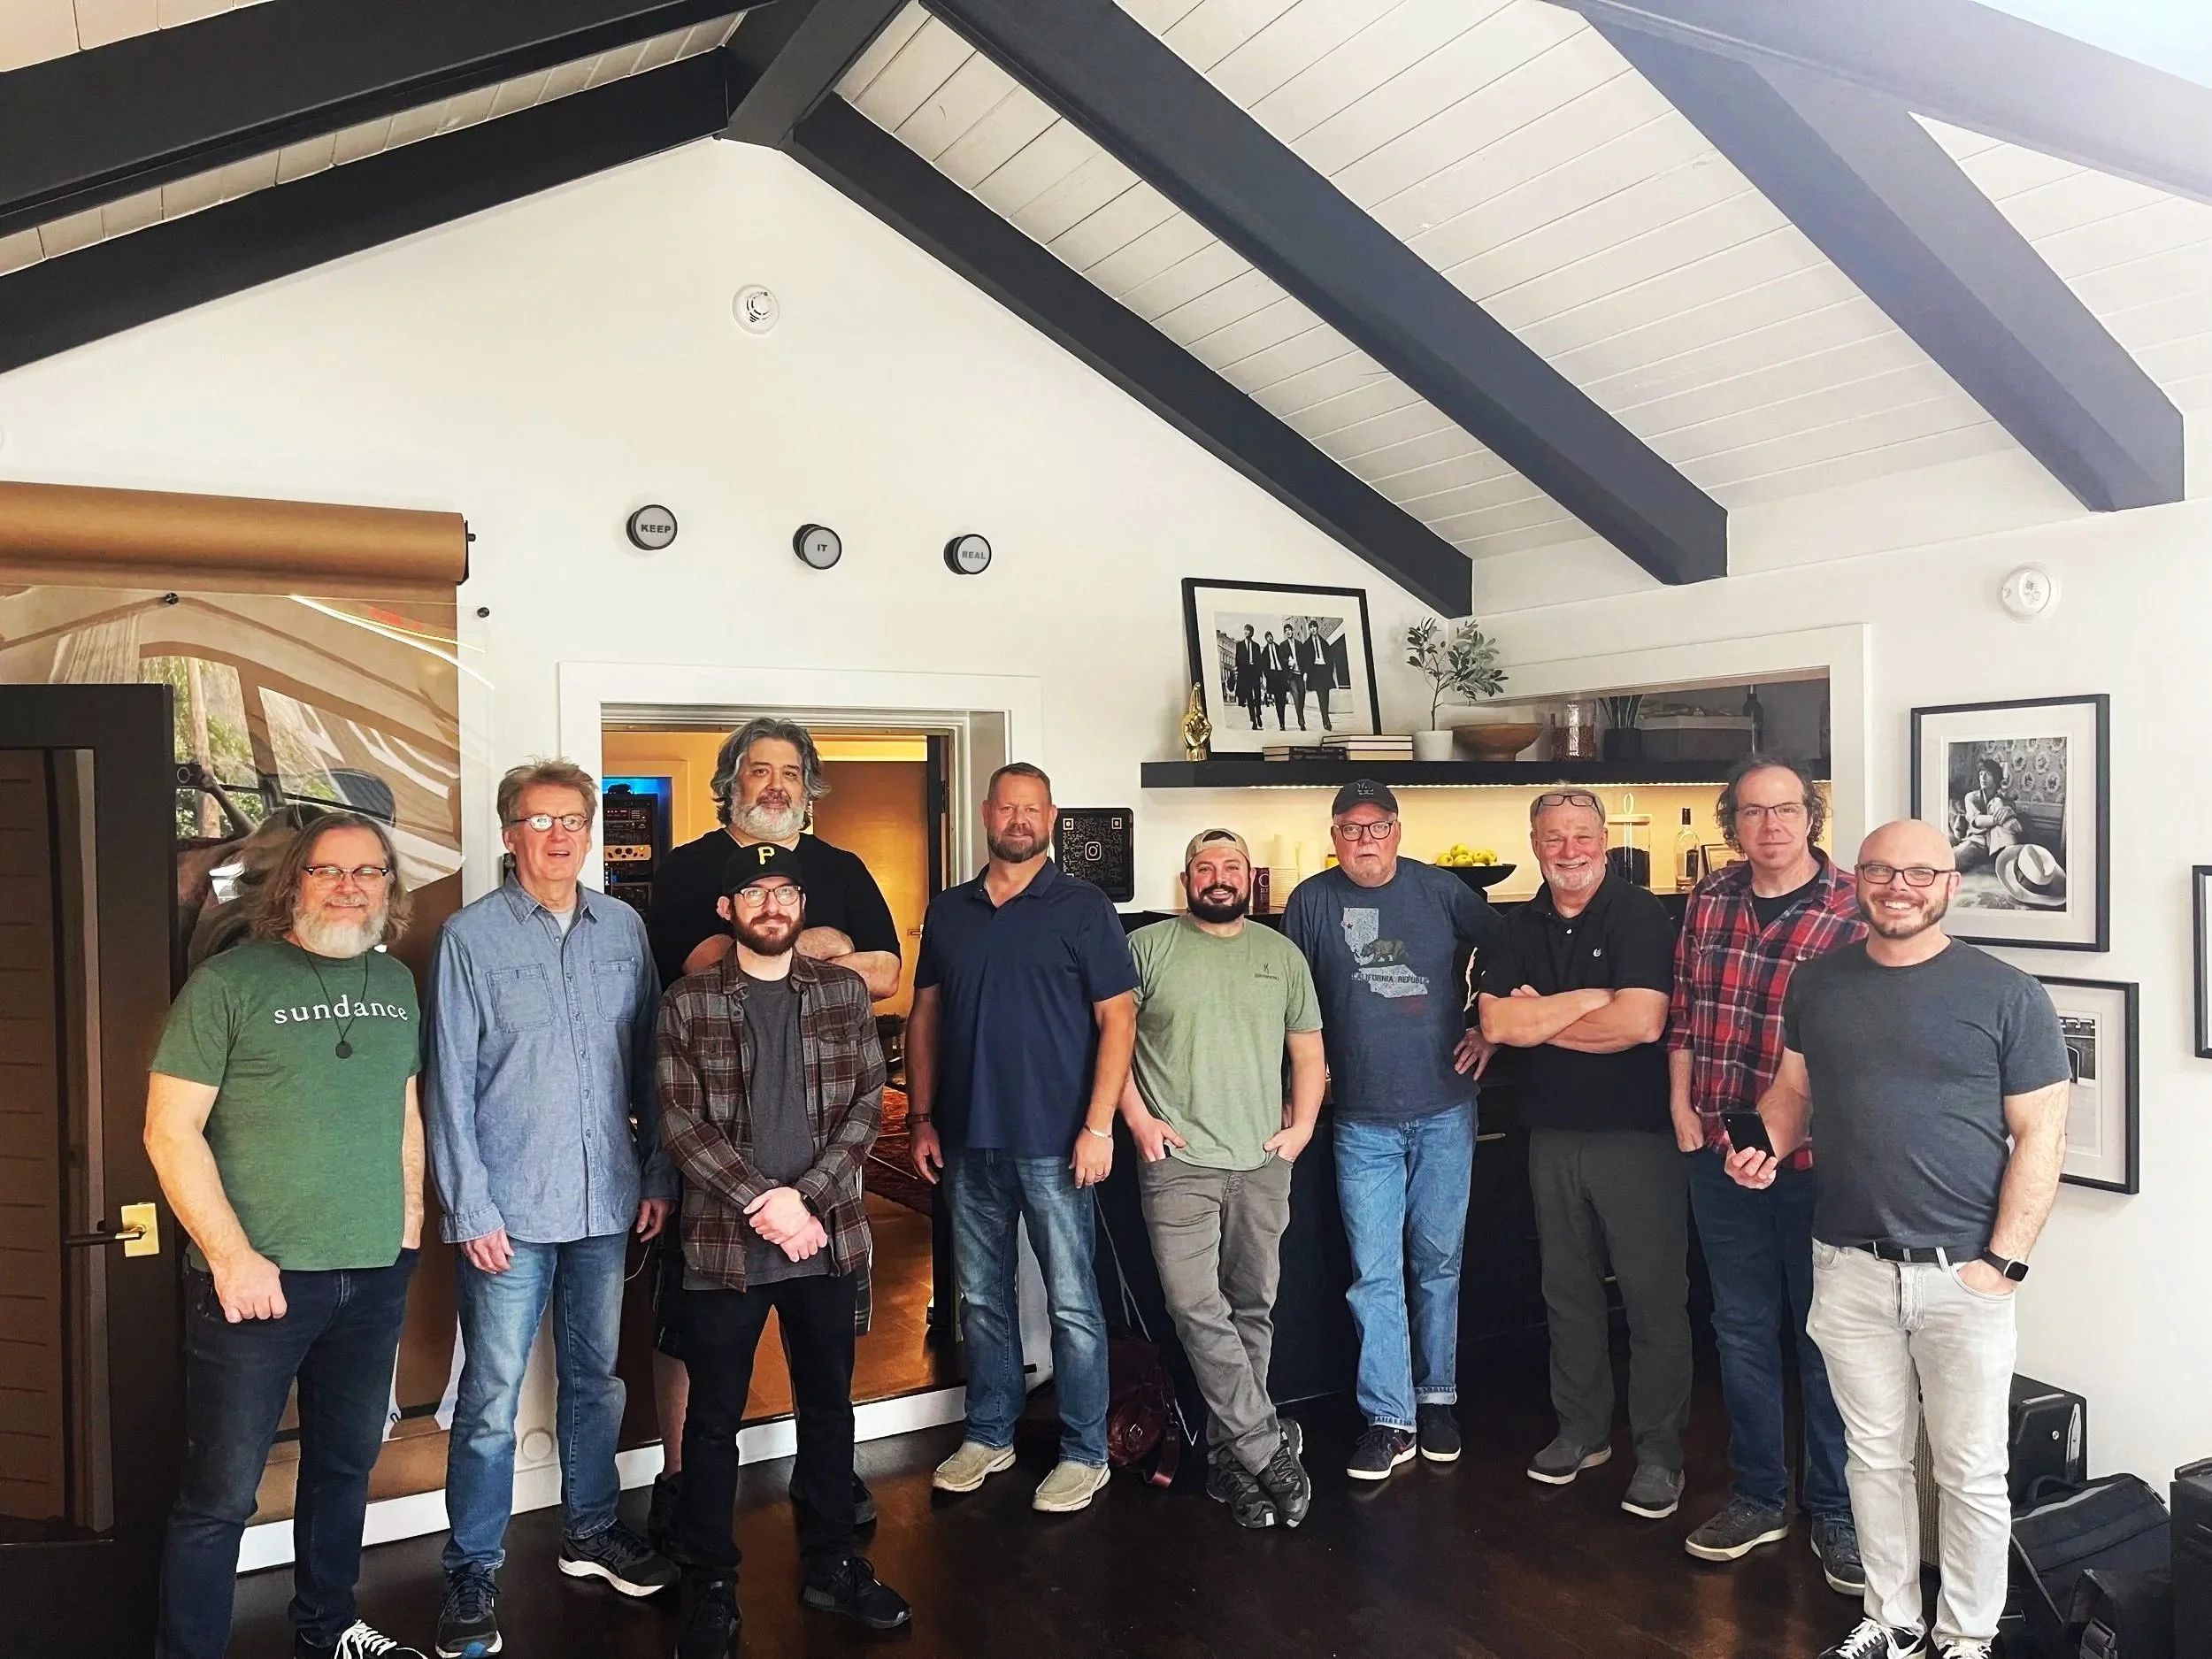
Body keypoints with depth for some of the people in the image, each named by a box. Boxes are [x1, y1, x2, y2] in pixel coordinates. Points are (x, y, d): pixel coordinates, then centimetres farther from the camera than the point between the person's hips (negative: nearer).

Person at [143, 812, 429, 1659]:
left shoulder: (395, 983, 8)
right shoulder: (228, 981, -9)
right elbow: (171, 1130, -10)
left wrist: (410, 1216, 10)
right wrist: (231, 1255, -14)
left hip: (377, 1275, 6)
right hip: (259, 1278, -5)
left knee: (345, 1463, 20)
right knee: (221, 1491, 3)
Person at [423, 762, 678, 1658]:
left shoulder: (623, 928, 5)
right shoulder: (470, 937, -5)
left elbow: (648, 1060, 9)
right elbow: (449, 1083, -6)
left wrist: (658, 1173, 6)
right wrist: (471, 1208, -9)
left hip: (606, 1204, 4)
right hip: (510, 1212, -4)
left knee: (595, 1379, 18)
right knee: (491, 1401, 4)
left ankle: (590, 1530, 35)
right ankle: (473, 1576, 20)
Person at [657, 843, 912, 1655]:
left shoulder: (844, 992, 4)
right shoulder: (687, 1002, -2)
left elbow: (867, 1105, -1)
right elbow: (680, 1124, -8)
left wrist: (805, 1198, -12)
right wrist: (763, 1202, -16)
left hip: (828, 1239, 2)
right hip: (724, 1244, -2)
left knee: (828, 1405, 14)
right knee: (714, 1419, 9)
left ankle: (832, 1564, 31)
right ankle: (711, 1586, 25)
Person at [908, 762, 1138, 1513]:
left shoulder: (1083, 907, -3)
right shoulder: (947, 911, 10)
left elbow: (1117, 1019, -6)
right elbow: (924, 1018, 13)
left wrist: (1098, 1125, -13)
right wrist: (921, 1118, 7)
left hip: (1054, 1142, -4)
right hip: (967, 1141, 4)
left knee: (1072, 1304, 3)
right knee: (981, 1298, 15)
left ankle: (1084, 1452, 17)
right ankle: (988, 1435, 30)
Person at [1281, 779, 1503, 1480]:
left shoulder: (1441, 890, -1)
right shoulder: (1312, 901, -1)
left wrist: (1488, 1027, 5)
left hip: (1445, 1111, 1)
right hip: (1364, 1121, 0)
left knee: (1438, 1262, 11)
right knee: (1374, 1273, 1)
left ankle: (1437, 1398, 28)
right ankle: (1389, 1419, 12)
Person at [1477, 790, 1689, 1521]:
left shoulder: (1640, 914, -10)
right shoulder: (1522, 928, 7)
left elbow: (1642, 1022, -21)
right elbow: (1496, 1022, -5)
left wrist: (1541, 1016, -9)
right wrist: (1588, 1000, -13)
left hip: (1638, 1133, -5)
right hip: (1553, 1135, 5)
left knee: (1654, 1296, 3)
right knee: (1568, 1291, 16)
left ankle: (1659, 1451, 17)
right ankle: (1582, 1430, 32)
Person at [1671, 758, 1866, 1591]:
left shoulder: (1853, 913, -11)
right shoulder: (1709, 900, 3)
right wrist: (1682, 1105, 4)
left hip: (1817, 1161, -4)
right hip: (1719, 1154, 4)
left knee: (1826, 1337, 9)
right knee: (1742, 1330, 15)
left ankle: (1835, 1513, 26)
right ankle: (1758, 1497, 32)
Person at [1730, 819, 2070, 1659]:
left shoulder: (2007, 995, -5)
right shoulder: (1816, 983, 5)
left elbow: (2040, 1135, -5)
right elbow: (1791, 1089, 14)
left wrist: (2004, 1261, -10)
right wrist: (1766, 1146, -7)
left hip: (1962, 1274, -3)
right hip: (1850, 1268, 3)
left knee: (1971, 1472, 9)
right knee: (1876, 1458, 15)